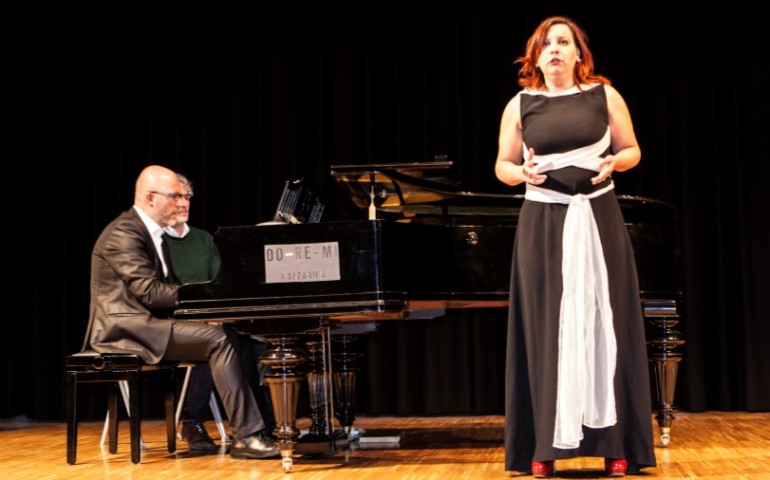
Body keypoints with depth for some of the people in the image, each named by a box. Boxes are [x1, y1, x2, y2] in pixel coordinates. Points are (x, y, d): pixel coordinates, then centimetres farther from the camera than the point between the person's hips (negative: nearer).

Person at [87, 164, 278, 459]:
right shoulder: (124, 233, -13)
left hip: (145, 323, 9)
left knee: (228, 335, -8)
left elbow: (162, 287, 17)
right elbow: (148, 291, -22)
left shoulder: (151, 233, 19)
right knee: (218, 339, -24)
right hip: (127, 328, -9)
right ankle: (247, 436, -24)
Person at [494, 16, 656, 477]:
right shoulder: (520, 104, 6)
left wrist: (614, 162, -12)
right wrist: (523, 172, -12)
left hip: (599, 218, 0)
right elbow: (503, 166, 9)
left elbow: (633, 150, 10)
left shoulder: (604, 96, 6)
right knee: (546, 329, -2)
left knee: (604, 324, 0)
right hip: (543, 223, 0)